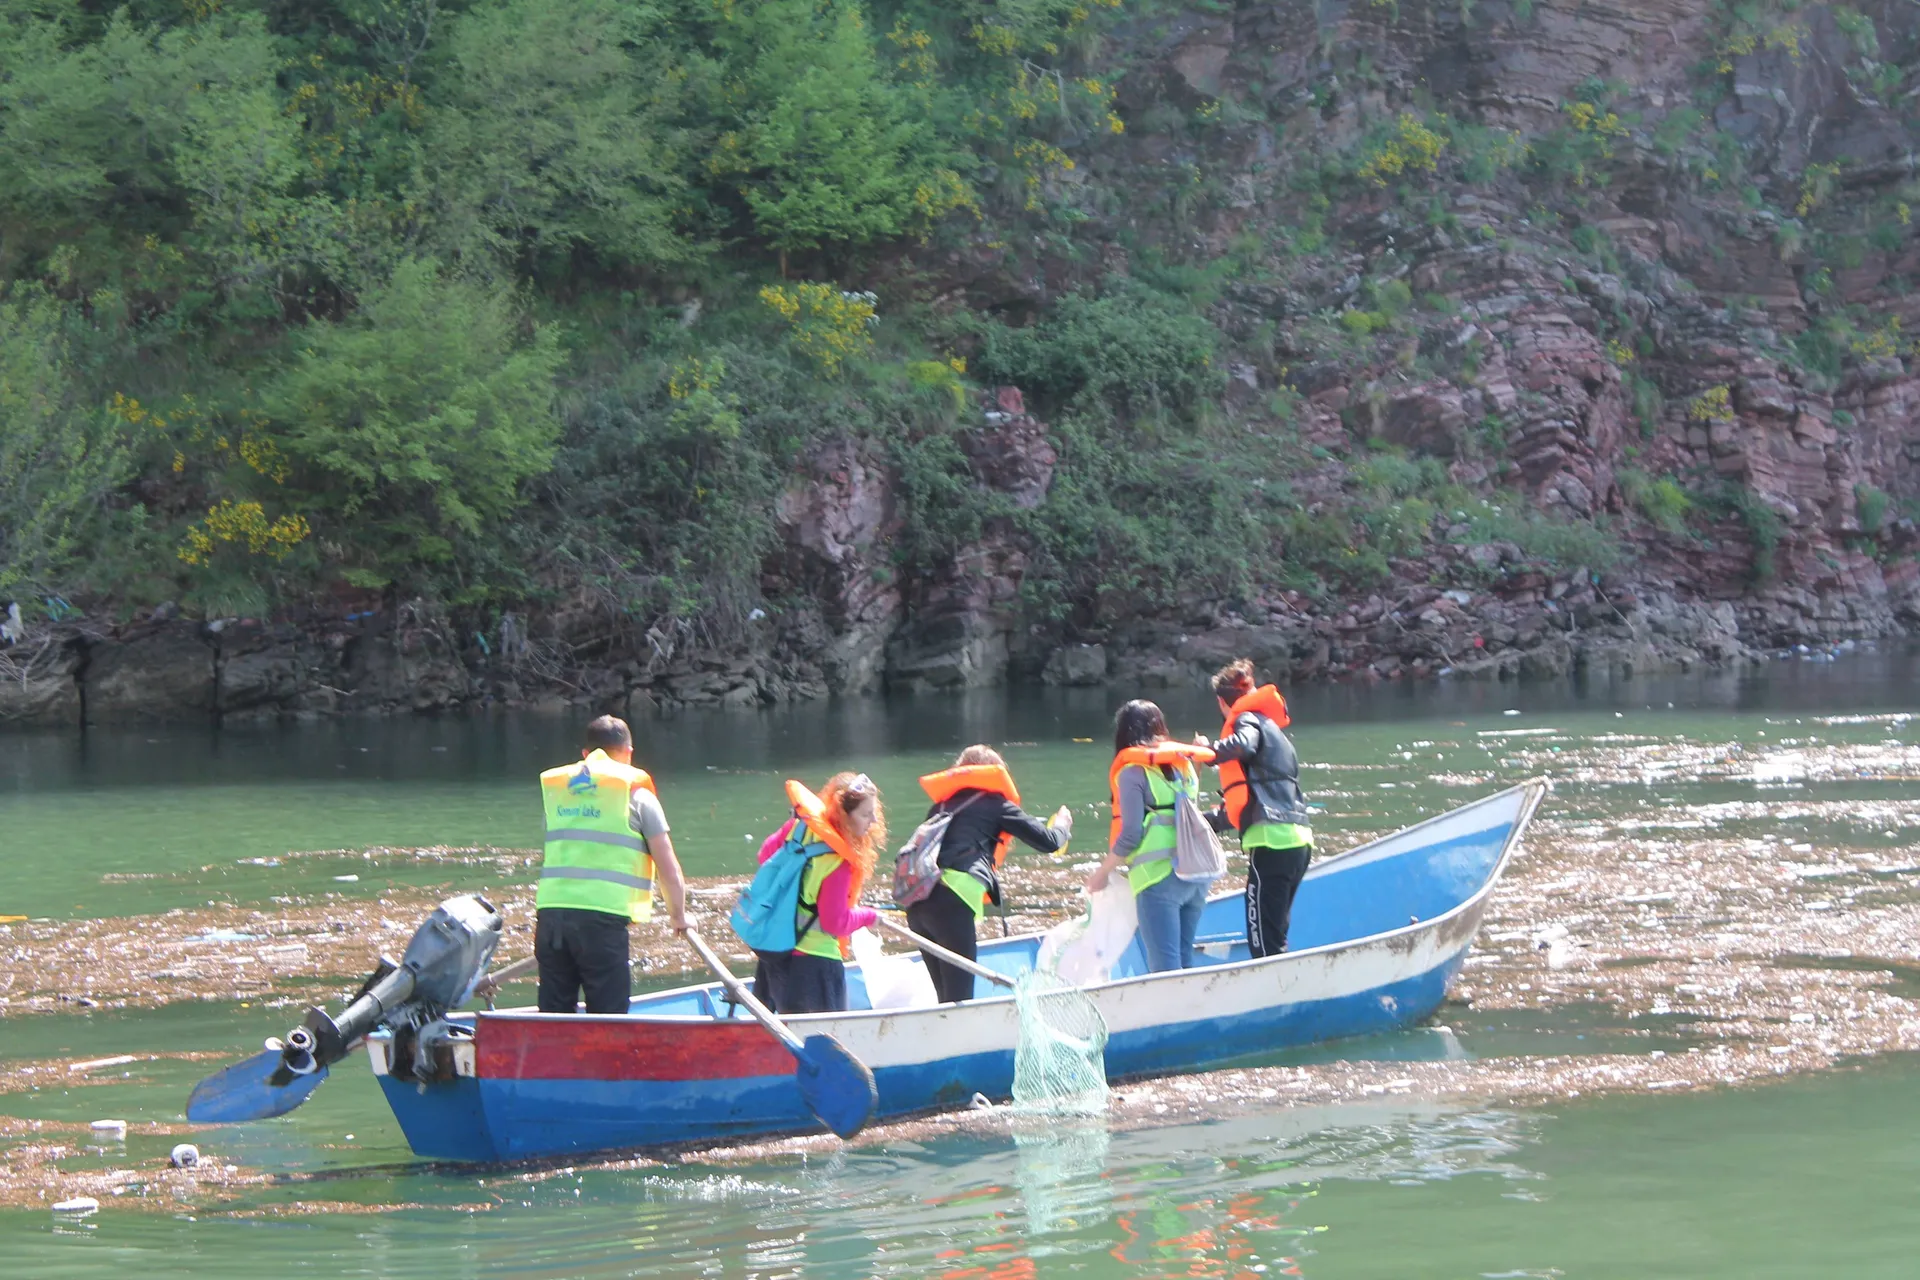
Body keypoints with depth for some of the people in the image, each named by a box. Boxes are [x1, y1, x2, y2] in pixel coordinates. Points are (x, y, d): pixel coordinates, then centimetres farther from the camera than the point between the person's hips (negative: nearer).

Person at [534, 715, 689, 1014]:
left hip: (549, 911, 4)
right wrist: (678, 914, 21)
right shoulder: (636, 794, 6)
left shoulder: (555, 790, 18)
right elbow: (667, 866, 6)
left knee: (552, 1015, 10)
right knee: (608, 1019, -1)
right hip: (603, 917, -4)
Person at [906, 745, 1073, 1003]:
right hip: (952, 902, -6)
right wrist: (1063, 825, 37)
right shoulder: (995, 803, 13)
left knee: (947, 995, 12)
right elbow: (1048, 842, 13)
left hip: (916, 902, 6)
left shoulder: (943, 805, 26)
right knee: (959, 1000, -8)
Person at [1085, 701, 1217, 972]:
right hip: (1196, 873, 7)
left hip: (1158, 876, -7)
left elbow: (1131, 834, -9)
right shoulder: (1183, 763, 15)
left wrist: (1102, 872, 2)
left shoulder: (1133, 770, -5)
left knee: (1165, 968, -8)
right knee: (1184, 961, 13)